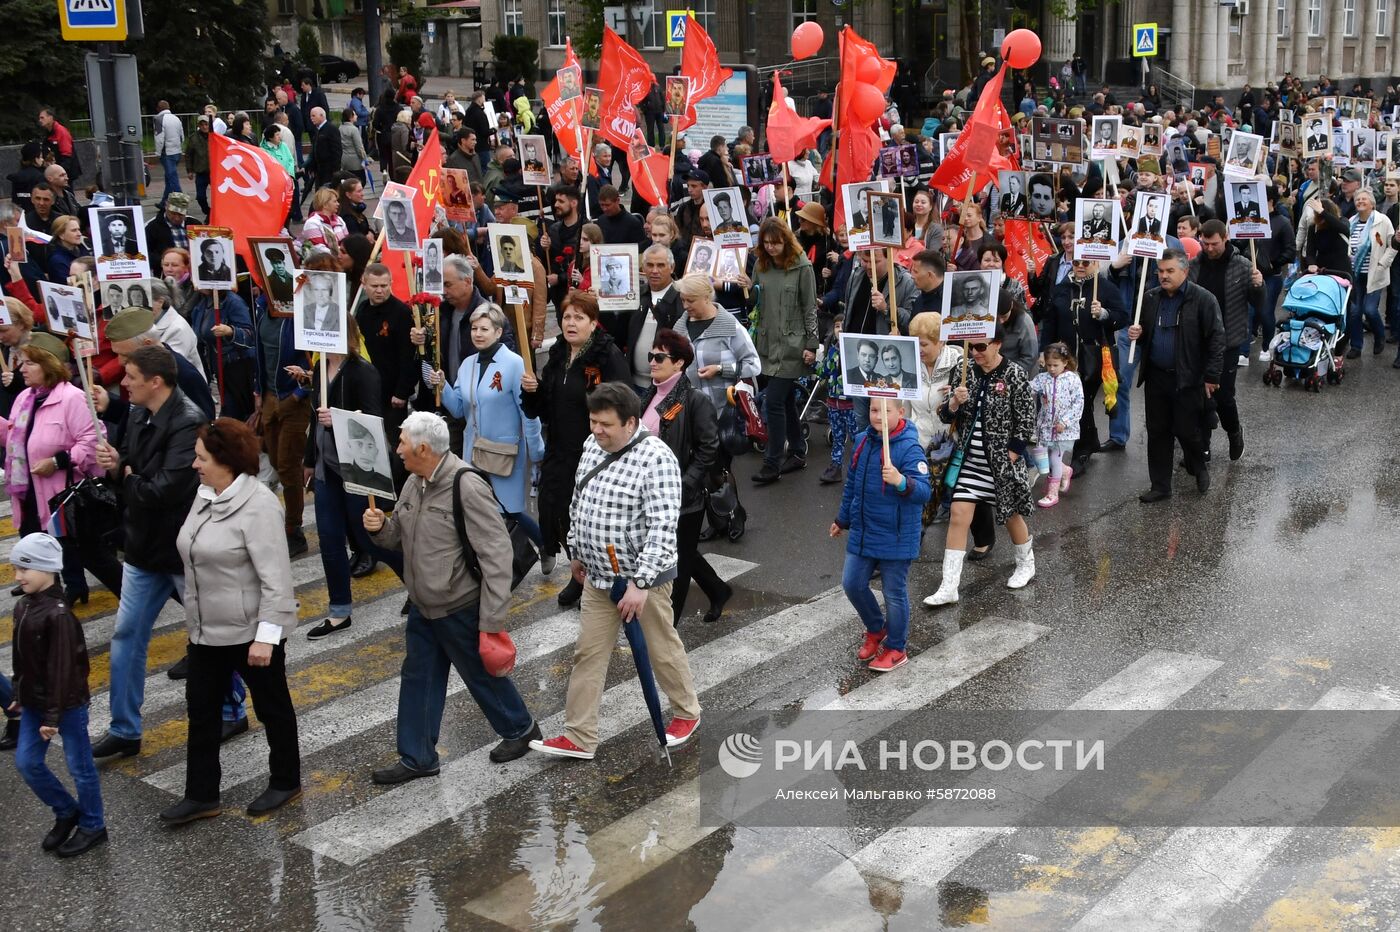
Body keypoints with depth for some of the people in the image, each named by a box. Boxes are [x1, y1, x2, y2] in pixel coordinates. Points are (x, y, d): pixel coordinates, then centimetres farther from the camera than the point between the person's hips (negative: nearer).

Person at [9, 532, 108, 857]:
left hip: (68, 704, -8)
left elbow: (61, 668, -22)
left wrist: (54, 715, -21)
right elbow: (21, 659, 14)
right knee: (26, 762, 11)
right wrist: (19, 696, 19)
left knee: (79, 766, 5)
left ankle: (93, 826, 21)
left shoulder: (58, 614, -22)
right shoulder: (22, 606, 4)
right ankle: (66, 812, 30)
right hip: (34, 703, 8)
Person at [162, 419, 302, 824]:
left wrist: (265, 636, -25)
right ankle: (201, 796, 23)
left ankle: (286, 782, 28)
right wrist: (194, 619, 18)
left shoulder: (257, 506, -22)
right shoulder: (205, 495, 3)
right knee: (201, 711, 12)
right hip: (207, 630, 8)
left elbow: (276, 578, -24)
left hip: (251, 631, -8)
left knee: (272, 707, 11)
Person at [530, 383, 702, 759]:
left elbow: (662, 527, -27)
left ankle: (687, 713, 35)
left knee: (663, 649, 11)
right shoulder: (592, 446, 1)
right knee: (589, 653, 9)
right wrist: (577, 553, 21)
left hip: (643, 577, -7)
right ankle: (579, 738, 16)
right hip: (598, 576, 7)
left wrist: (640, 584, -28)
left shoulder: (656, 459, -23)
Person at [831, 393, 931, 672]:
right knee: (852, 583, 12)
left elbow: (924, 492, -27)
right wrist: (842, 519, 25)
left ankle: (895, 648, 25)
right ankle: (876, 629, 38)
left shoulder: (909, 448, -19)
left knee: (894, 593, 6)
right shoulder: (864, 442, 3)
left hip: (896, 537, -7)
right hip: (862, 532, 7)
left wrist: (901, 482, -47)